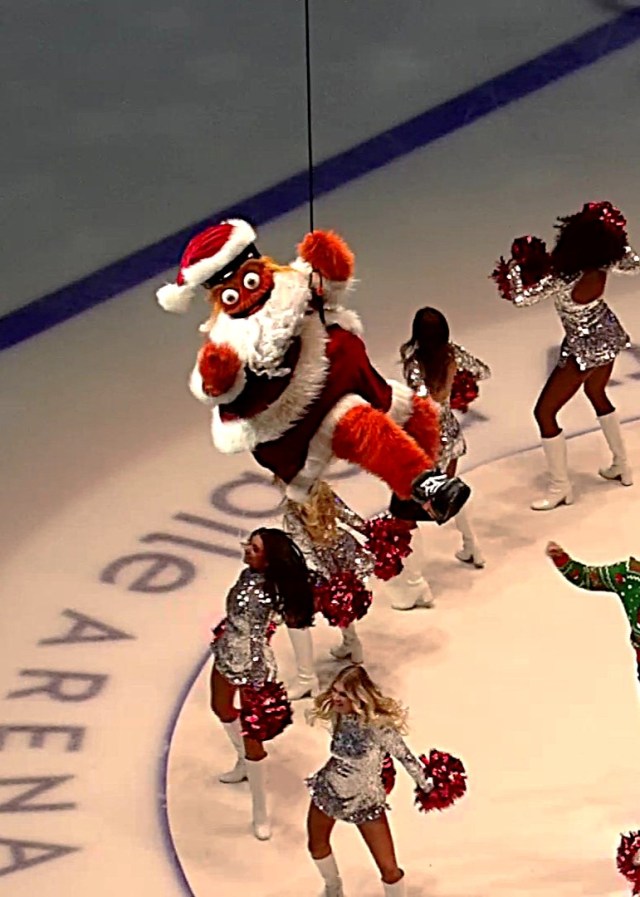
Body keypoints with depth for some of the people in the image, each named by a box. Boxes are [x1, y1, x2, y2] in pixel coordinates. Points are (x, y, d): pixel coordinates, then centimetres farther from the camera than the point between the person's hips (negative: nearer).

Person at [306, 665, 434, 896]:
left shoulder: (378, 724, -31)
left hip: (365, 801, -5)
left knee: (389, 868, -3)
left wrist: (427, 786, -8)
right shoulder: (337, 714, -15)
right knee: (317, 846, 27)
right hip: (328, 791, 5)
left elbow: (404, 756, -17)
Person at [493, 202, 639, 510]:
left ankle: (560, 487, 14)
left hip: (585, 348, -7)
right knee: (597, 394, 32)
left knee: (544, 412, 6)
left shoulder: (562, 279, -36)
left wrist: (518, 264, -16)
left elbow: (520, 297, -30)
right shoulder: (602, 265, -18)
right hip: (609, 334, 7)